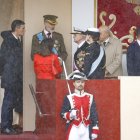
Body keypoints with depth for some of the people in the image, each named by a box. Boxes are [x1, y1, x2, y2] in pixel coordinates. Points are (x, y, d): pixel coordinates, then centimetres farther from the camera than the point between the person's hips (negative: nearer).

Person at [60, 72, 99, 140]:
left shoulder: (90, 97, 8)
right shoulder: (69, 98, 0)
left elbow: (94, 115, 8)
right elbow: (62, 114, 2)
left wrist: (95, 131, 2)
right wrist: (70, 115, -20)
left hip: (86, 129, 3)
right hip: (74, 129, -3)